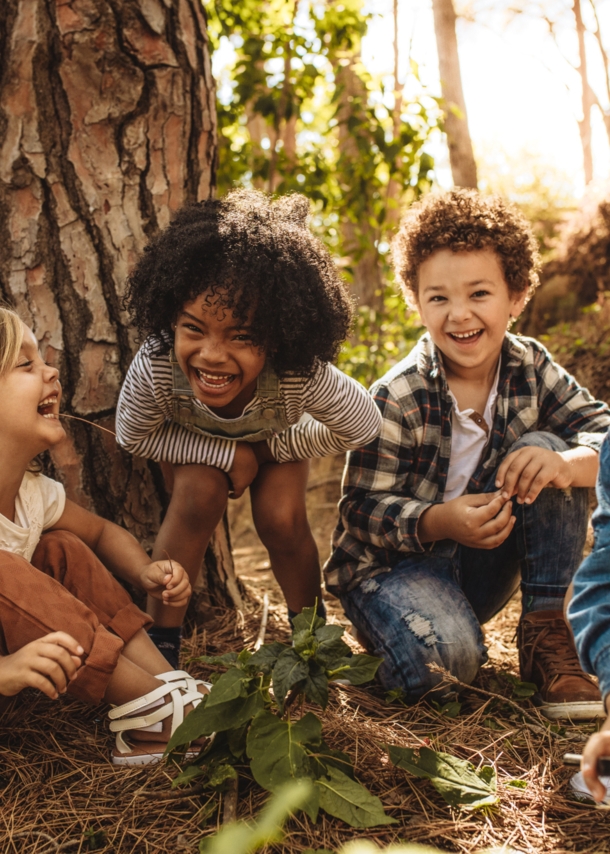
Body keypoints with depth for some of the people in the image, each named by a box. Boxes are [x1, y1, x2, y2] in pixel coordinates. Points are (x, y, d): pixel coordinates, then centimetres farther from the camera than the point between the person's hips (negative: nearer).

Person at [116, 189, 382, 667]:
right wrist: (228, 454, -29)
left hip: (277, 436, 0)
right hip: (196, 442, 0)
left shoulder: (303, 376, -44)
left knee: (281, 519, -18)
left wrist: (271, 449, -18)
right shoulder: (154, 369, -44)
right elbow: (134, 436, -22)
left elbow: (364, 427, -24)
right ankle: (161, 639, -10)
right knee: (199, 497, -26)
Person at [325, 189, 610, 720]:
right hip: (394, 562, -5)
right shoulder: (397, 399, -19)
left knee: (544, 450, -19)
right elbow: (363, 511, -18)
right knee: (446, 657, -36)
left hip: (483, 566, 5)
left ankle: (545, 632, -12)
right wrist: (442, 520, -37)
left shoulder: (531, 369, -6)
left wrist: (565, 464, -37)